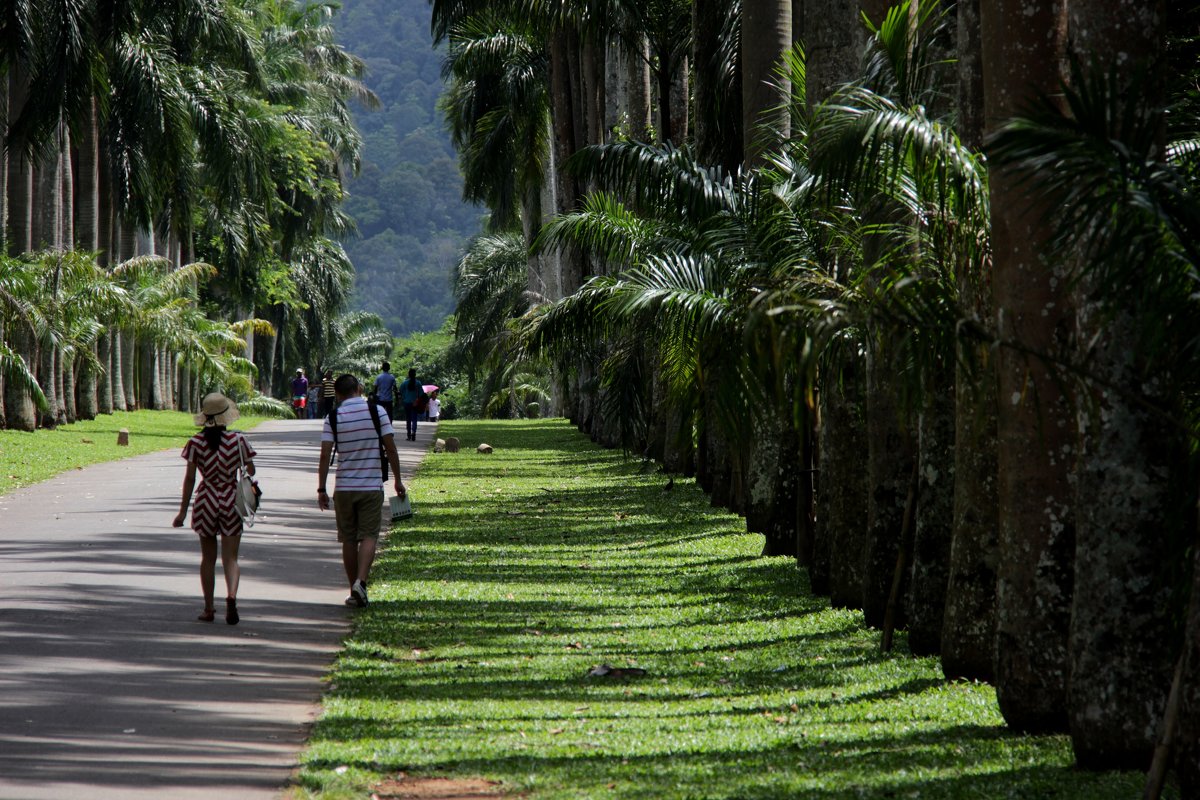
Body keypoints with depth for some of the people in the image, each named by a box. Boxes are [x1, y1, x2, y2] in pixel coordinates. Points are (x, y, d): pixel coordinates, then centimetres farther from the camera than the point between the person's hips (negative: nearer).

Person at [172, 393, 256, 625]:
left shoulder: (196, 443, -4)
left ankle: (209, 608, 14)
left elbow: (189, 478, -3)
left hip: (206, 501, 1)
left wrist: (183, 510, 2)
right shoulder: (238, 440, -4)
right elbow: (250, 473, 1)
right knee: (230, 557, 0)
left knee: (208, 558, 13)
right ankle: (231, 595, -26)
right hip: (231, 501, -1)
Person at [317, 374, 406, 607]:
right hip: (372, 485, -1)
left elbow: (325, 455, -6)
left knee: (349, 539, 9)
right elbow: (390, 449, -5)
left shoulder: (333, 417, -3)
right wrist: (398, 480, 5)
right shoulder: (376, 411, -4)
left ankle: (354, 592, 14)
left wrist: (321, 489, -1)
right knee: (369, 536, -1)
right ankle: (361, 582, -21)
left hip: (344, 487, 1)